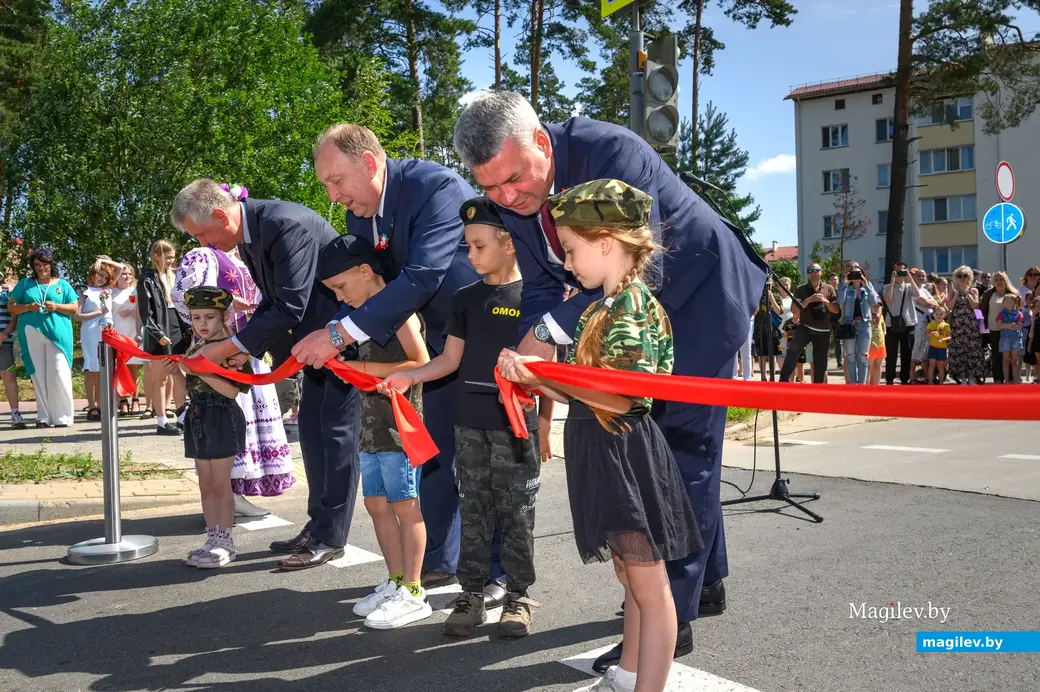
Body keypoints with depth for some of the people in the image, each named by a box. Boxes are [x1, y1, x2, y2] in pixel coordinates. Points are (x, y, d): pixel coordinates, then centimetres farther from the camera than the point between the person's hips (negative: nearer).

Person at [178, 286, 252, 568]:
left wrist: (200, 372, -25)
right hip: (198, 419, 7)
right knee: (206, 485, 11)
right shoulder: (194, 351, 11)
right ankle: (213, 538, 18)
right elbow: (188, 392, 12)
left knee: (220, 484, -3)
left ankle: (225, 541, 4)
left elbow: (232, 390, -19)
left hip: (223, 419, -7)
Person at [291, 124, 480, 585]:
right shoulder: (359, 212, -1)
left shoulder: (438, 187, -26)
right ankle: (438, 563, 24)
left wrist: (340, 333, -36)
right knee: (436, 452, 12)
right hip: (443, 338, 8)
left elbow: (421, 277, -35)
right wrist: (329, 341, -16)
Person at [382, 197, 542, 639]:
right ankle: (473, 592, 18)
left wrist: (546, 418, -6)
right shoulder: (466, 298, 10)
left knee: (517, 512, 3)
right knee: (474, 511, 9)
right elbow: (450, 360, 13)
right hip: (470, 422, 4)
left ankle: (518, 594, 15)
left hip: (517, 423, -4)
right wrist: (408, 376, -1)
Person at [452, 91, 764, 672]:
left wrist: (552, 329, -39)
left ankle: (670, 619, -3)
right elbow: (541, 287, -7)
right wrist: (533, 346, -27)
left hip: (701, 296, -8)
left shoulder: (611, 151, -33)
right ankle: (707, 582, 31)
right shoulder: (511, 198, -11)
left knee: (684, 446, -9)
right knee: (657, 444, 14)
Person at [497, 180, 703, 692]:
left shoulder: (632, 307, -17)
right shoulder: (607, 308, 12)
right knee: (630, 579, 21)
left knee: (648, 586, -1)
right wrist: (538, 382, 4)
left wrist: (547, 373, -21)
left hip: (627, 456, -10)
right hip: (607, 455, 10)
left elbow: (620, 397, -24)